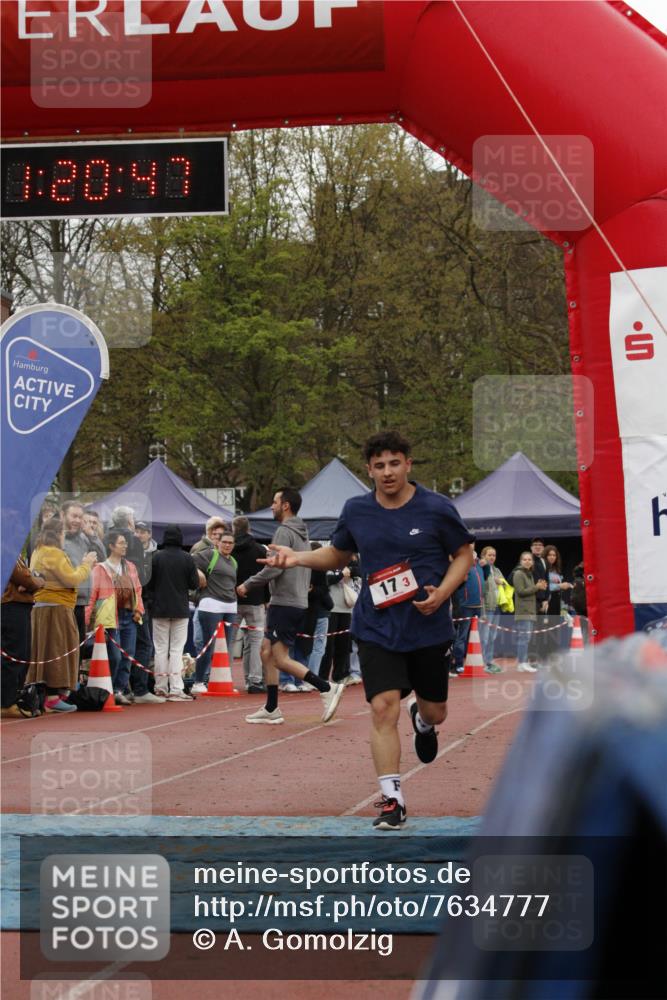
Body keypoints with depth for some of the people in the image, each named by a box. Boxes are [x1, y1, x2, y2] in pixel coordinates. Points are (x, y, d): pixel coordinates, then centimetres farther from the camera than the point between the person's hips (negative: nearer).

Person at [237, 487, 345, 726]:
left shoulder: (284, 532, -12)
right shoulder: (301, 534, 18)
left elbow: (274, 568, -20)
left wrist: (248, 585, -8)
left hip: (284, 604, -10)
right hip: (299, 601, 10)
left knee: (280, 659, -9)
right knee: (267, 651, 13)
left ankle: (327, 688, -12)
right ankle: (271, 709, 14)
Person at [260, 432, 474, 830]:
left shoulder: (437, 509, -8)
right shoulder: (356, 511, 1)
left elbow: (464, 554, 2)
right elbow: (339, 554, 17)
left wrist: (441, 593, -15)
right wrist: (297, 557, 0)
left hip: (429, 628, -1)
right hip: (378, 629, 1)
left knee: (435, 712, 11)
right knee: (384, 707, -14)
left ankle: (422, 719, 52)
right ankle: (393, 800, -7)